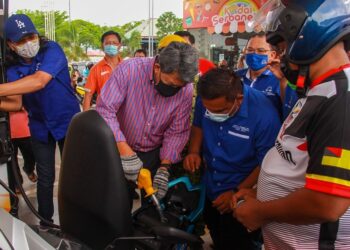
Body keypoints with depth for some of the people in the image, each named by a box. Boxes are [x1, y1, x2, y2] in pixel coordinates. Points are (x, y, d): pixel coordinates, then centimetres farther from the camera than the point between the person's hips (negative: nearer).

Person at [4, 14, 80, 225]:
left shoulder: (51, 50, -19)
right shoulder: (13, 68, -3)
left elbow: (39, 81, -35)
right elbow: (16, 103, -5)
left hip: (68, 122, -3)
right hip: (40, 128, 4)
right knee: (45, 178, 12)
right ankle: (46, 222, 29)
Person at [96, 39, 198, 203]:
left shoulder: (186, 90, -15)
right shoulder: (129, 70, -25)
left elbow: (177, 132, -10)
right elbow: (105, 110, -27)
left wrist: (164, 167, -22)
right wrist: (125, 150, -35)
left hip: (156, 154, 2)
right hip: (120, 150, -2)